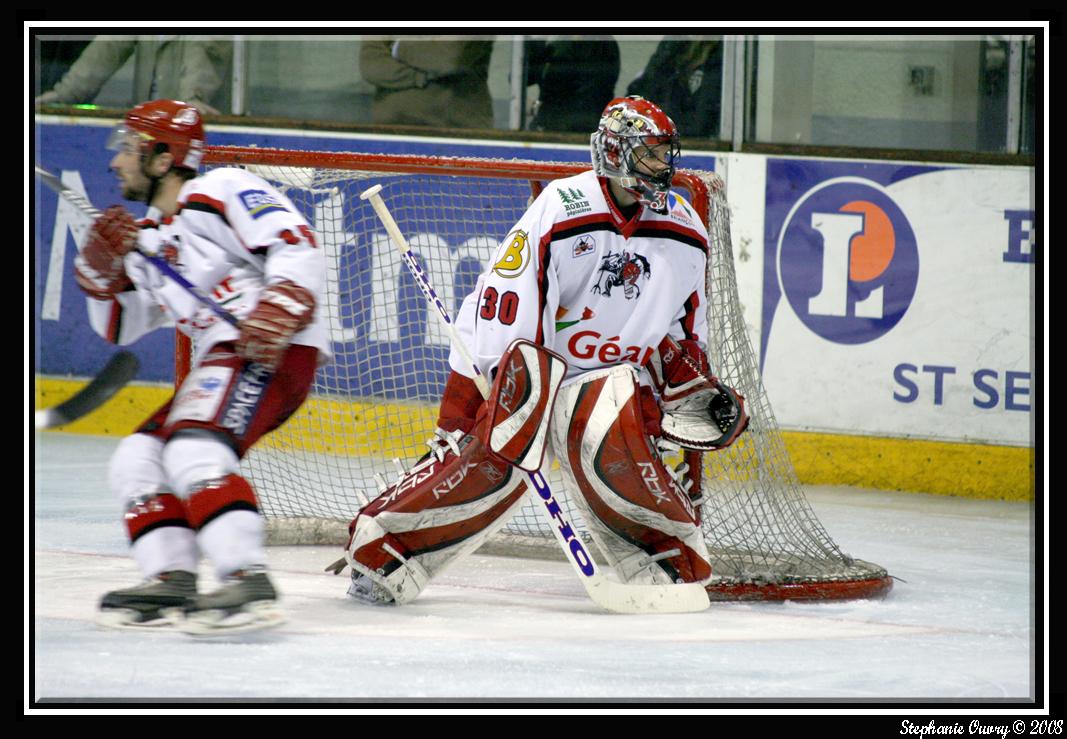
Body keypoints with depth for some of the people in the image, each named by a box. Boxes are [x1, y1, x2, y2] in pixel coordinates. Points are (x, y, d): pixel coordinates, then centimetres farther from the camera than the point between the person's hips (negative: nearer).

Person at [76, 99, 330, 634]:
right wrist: (102, 266, 11)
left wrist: (277, 313, -30)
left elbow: (298, 249, -15)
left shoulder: (220, 192, -4)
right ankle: (171, 582, 0)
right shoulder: (145, 237, 23)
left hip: (273, 351, -10)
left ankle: (250, 583, -36)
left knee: (193, 452, -28)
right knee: (137, 460, 7)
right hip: (219, 362, 10)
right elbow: (119, 326, 28)